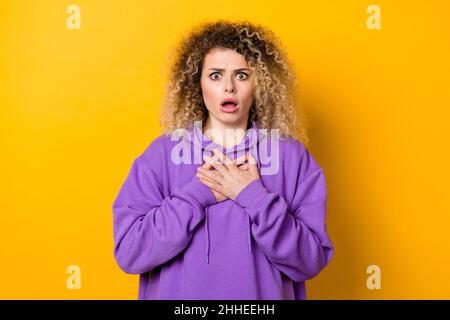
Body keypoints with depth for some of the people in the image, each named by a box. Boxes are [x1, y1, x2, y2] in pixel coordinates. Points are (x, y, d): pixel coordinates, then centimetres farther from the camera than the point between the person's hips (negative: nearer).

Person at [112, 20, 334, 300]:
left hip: (263, 293, 0)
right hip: (177, 291, 0)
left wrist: (254, 195, -22)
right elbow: (128, 252, -14)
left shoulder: (292, 156, -9)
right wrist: (198, 193, -21)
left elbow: (311, 260, -12)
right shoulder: (162, 153, -9)